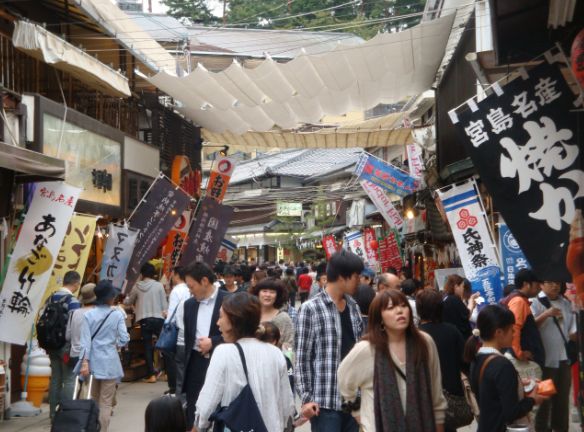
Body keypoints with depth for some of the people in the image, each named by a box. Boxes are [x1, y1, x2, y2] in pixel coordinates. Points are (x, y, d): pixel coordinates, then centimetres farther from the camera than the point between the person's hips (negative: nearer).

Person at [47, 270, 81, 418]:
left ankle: (53, 413, 17)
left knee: (55, 379, 13)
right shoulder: (73, 301, -15)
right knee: (69, 380, -1)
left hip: (52, 345, 7)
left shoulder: (50, 299, 8)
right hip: (68, 347, -7)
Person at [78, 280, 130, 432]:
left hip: (93, 362, 2)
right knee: (106, 402, 3)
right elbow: (124, 339, -8)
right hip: (109, 362, -2)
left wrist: (84, 362, -10)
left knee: (93, 401, 18)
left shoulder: (89, 315, -2)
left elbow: (86, 340, -8)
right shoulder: (117, 315, -6)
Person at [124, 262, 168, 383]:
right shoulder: (159, 286, 0)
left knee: (147, 347, 5)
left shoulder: (137, 287, 4)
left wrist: (126, 299, 42)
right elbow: (164, 304, -1)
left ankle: (151, 375, 3)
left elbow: (128, 302, 20)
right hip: (158, 318, -1)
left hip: (144, 320, 1)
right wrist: (165, 314, 10)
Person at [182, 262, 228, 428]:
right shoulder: (189, 304, 11)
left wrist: (213, 342, -15)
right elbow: (188, 337, 16)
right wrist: (185, 366, 13)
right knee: (193, 412, 7)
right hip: (195, 364, 5)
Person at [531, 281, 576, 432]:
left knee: (563, 396, 15)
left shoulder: (566, 303, 11)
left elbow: (572, 327, 17)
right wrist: (546, 315, -26)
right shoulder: (536, 303, -7)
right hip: (547, 358, -6)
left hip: (564, 357, 6)